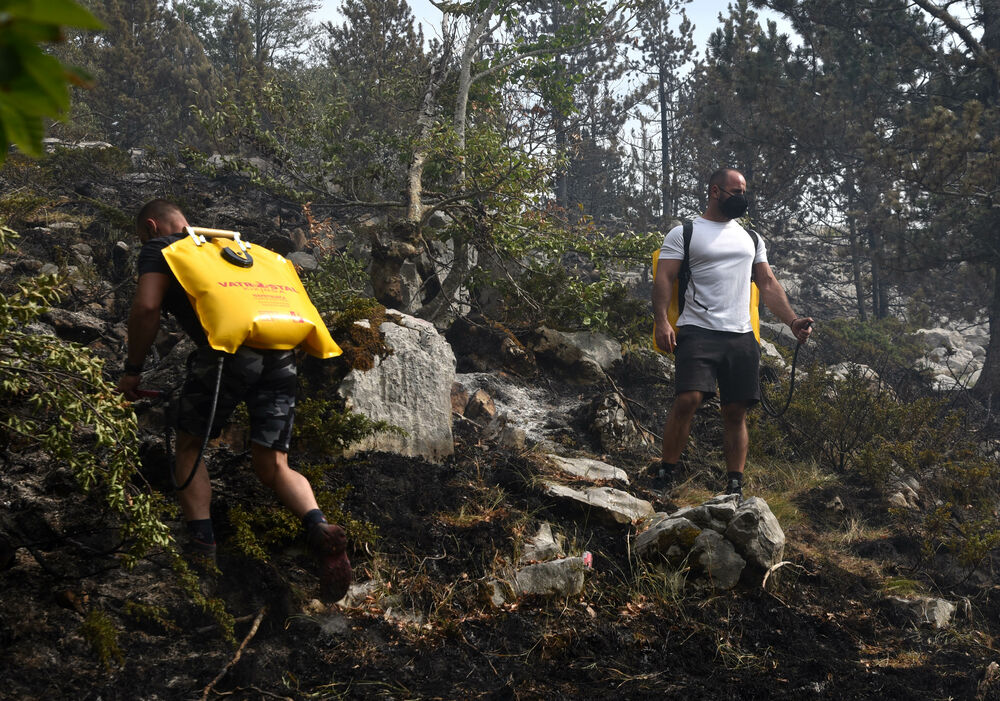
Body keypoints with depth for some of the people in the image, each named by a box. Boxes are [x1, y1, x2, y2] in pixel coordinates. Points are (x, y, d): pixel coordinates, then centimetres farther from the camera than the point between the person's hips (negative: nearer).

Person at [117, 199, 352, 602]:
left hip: (227, 353, -5)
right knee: (273, 467, 9)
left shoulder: (159, 248, 16)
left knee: (189, 449, 17)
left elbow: (147, 307, -2)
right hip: (279, 356, 5)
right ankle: (320, 530, -16)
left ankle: (202, 546, 5)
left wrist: (133, 369, 7)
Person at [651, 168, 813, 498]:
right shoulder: (683, 233, 6)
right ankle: (664, 476, -10)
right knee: (688, 399, -20)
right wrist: (661, 321, -17)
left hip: (741, 336, 5)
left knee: (736, 412, 3)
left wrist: (792, 320, 7)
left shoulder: (751, 238, 22)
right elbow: (664, 279, -2)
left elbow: (768, 284, 21)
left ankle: (735, 489, 7)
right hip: (698, 332, -5)